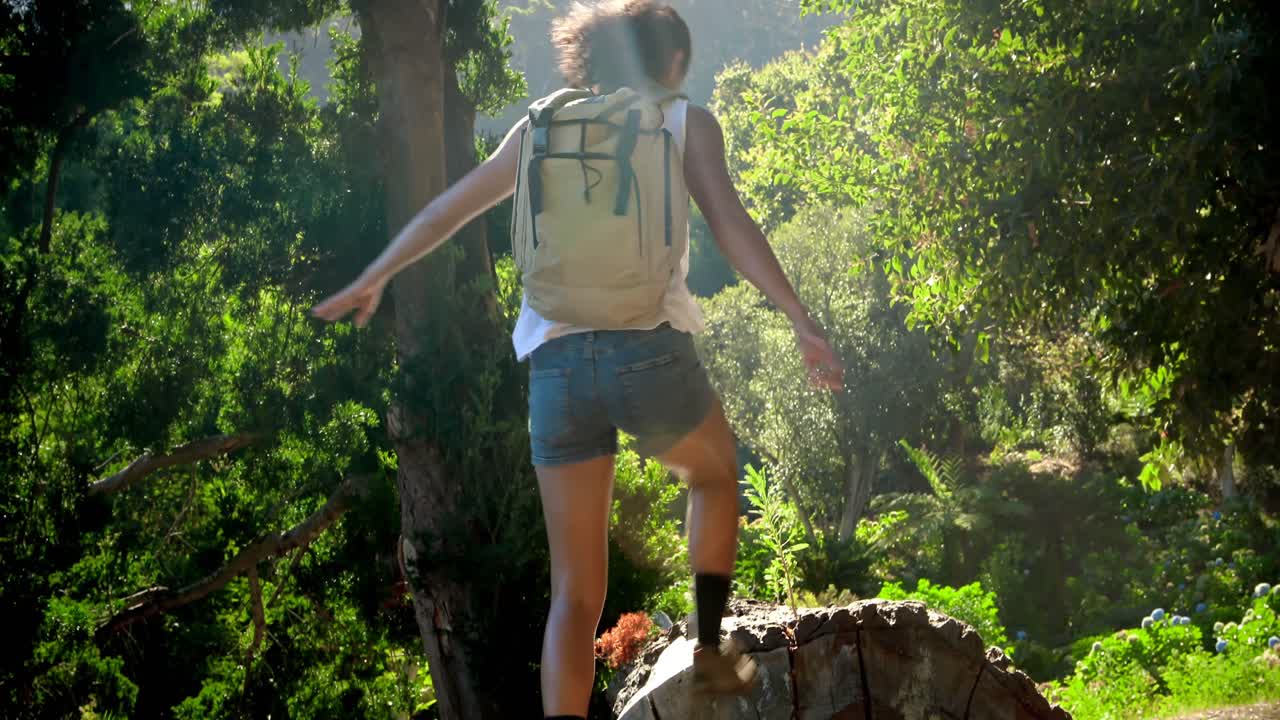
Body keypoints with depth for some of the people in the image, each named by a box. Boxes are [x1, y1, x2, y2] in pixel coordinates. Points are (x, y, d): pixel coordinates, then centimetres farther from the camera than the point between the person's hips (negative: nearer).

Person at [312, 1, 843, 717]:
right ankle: (711, 650, 31)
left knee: (576, 595, 9)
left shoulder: (543, 126, 20)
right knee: (714, 473, 33)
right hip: (648, 351, -2)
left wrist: (373, 279, 39)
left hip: (557, 364, 2)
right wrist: (803, 322, -11)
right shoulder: (686, 122, 10)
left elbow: (451, 206, 27)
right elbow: (731, 225, -6)